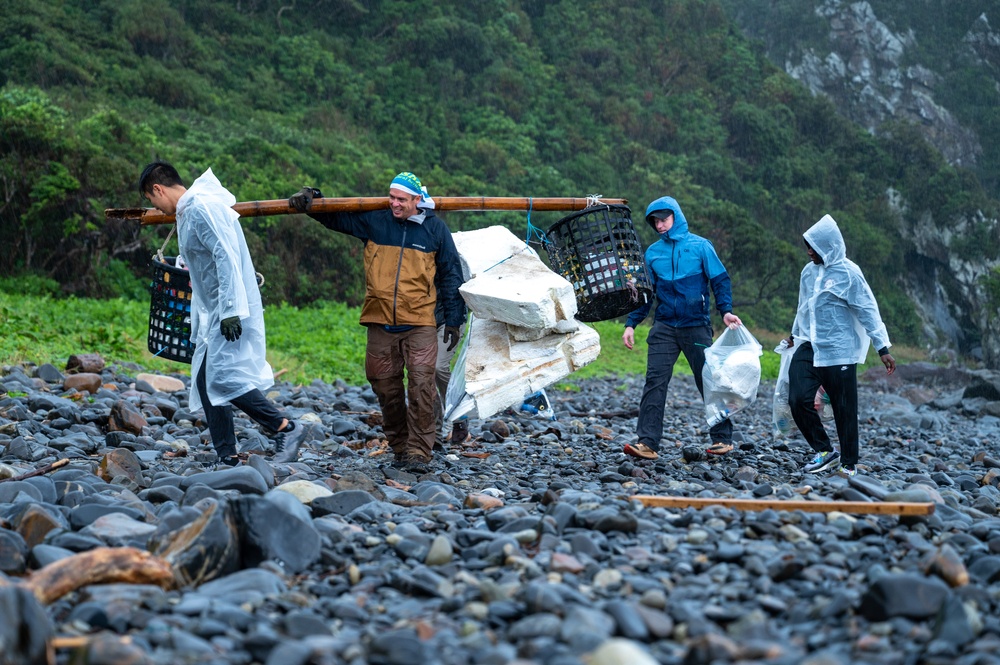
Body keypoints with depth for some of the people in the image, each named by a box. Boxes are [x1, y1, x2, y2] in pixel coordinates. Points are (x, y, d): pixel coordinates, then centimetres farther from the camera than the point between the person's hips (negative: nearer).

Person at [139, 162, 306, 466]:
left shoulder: (202, 208, -14)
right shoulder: (187, 212, 18)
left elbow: (227, 257, -22)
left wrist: (231, 311, -26)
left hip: (232, 310, -10)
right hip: (213, 311, 10)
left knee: (222, 379, -16)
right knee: (205, 381, 7)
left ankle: (287, 428, -7)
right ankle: (227, 458, 9)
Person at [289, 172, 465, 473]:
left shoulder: (435, 229, 4)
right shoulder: (373, 220, 6)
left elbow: (451, 276, 11)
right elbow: (334, 216, 18)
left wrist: (453, 321, 8)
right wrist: (310, 199, -1)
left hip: (420, 324, -2)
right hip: (380, 323, 2)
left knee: (421, 386, -11)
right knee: (386, 386, 5)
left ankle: (418, 453, -7)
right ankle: (399, 447, 18)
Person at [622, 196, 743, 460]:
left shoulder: (700, 246, 1)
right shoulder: (653, 252, 10)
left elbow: (720, 280, 0)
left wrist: (725, 310, -15)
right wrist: (631, 324, 7)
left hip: (696, 327, -2)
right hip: (664, 327, 3)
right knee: (654, 382, -8)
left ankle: (722, 438, 16)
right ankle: (647, 442, -11)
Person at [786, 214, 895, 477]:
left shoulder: (848, 273, -10)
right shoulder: (809, 272, 9)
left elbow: (868, 311, -10)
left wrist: (883, 349, -12)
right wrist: (795, 335, 37)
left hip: (839, 352, -6)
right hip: (808, 347, 6)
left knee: (845, 410, 0)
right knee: (799, 400, -8)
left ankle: (849, 464, 14)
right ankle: (824, 451, 9)